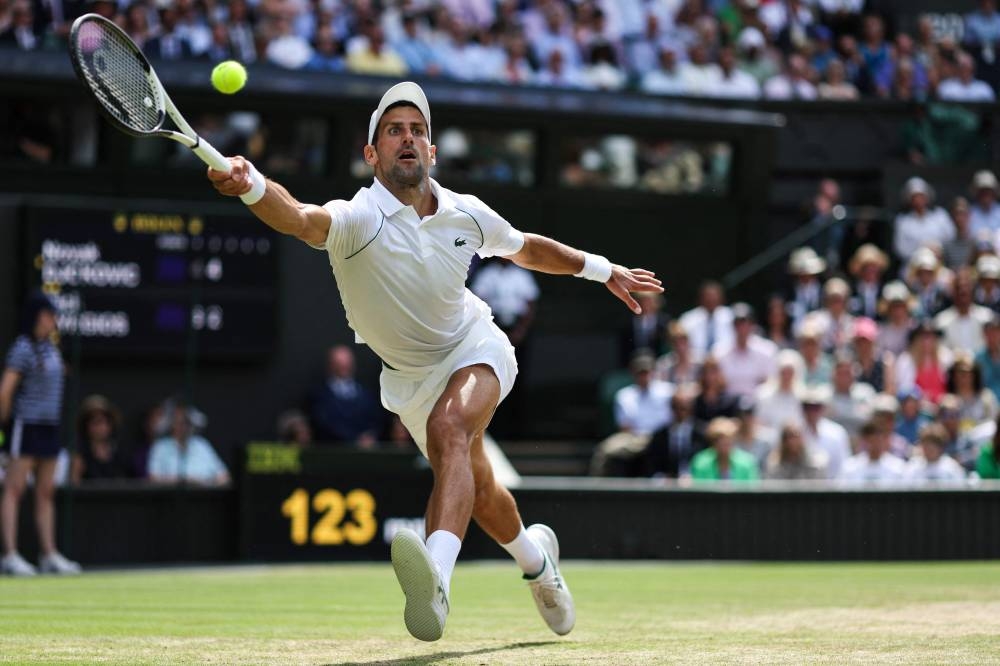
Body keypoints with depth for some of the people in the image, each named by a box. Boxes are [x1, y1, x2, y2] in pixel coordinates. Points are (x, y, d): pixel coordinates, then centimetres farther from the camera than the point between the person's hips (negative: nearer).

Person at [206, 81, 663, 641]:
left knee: (449, 427, -33)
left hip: (474, 348, -1)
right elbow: (298, 218, -51)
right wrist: (251, 187, -73)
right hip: (410, 377, 1)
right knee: (476, 491, 14)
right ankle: (537, 560, 49)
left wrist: (602, 269, 18)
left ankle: (437, 580, -55)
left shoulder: (467, 214, -14)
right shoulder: (358, 219, -27)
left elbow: (524, 247, 10)